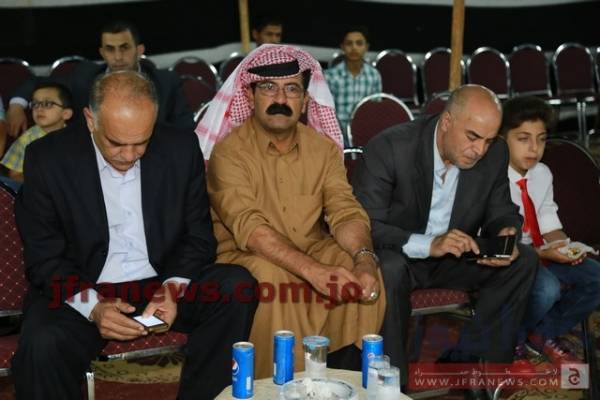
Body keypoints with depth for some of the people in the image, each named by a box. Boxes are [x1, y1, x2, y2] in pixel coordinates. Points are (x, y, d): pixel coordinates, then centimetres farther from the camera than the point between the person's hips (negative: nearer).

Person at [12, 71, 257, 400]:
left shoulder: (181, 149, -3)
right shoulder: (48, 158, -7)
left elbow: (198, 237, 4)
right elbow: (44, 259, -6)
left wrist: (173, 289, -17)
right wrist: (93, 307, -24)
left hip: (163, 284, 3)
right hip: (82, 292, -2)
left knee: (239, 286, -22)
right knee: (42, 345, -33)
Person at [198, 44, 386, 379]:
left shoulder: (324, 147, 3)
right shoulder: (229, 151, -13)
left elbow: (345, 211, -6)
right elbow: (249, 226, -25)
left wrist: (365, 257, -29)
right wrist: (313, 271, -38)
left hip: (312, 250, 4)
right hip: (246, 258, -4)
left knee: (363, 275, -22)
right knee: (270, 278, -35)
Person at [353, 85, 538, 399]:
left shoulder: (495, 154, -7)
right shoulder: (390, 148, -22)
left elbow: (501, 213, 6)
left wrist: (506, 233, -20)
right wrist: (428, 245, -39)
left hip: (454, 257, 5)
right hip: (397, 255, -5)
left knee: (522, 260, -14)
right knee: (389, 269, -37)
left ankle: (465, 360, -8)